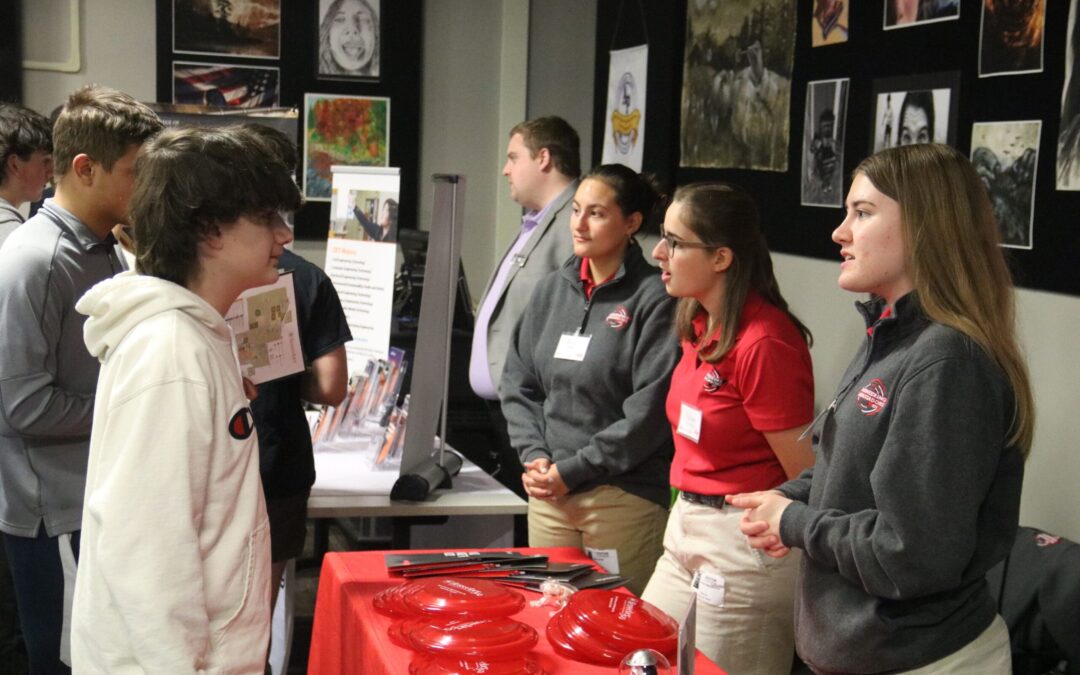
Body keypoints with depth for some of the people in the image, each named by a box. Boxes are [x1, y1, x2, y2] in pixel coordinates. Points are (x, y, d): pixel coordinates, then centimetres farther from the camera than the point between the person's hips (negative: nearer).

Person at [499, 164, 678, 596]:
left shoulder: (653, 300, -10)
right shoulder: (552, 290, 9)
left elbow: (649, 411, -15)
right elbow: (517, 385, 12)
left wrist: (571, 471, -12)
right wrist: (535, 455, -3)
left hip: (623, 498, -6)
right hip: (547, 494, 6)